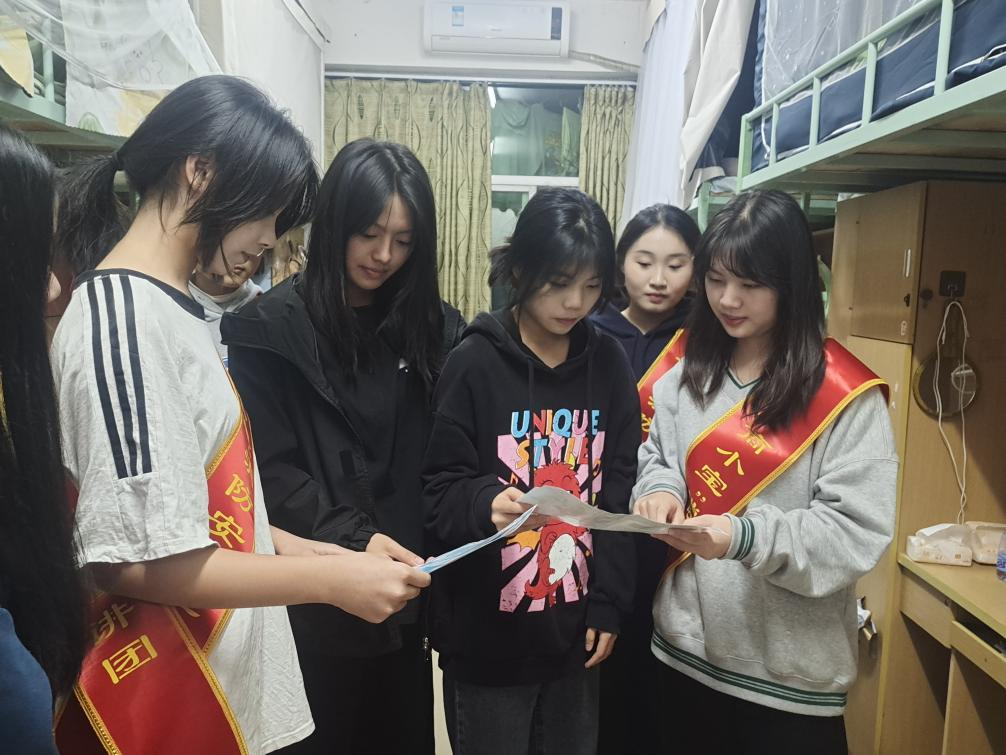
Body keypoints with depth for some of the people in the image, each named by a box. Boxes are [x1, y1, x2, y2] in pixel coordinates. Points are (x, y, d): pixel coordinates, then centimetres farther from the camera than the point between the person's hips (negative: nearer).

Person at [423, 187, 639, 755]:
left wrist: (610, 604, 1)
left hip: (575, 630, 4)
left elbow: (620, 493, 3)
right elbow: (441, 490, -10)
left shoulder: (609, 365, 1)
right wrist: (486, 504, -32)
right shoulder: (475, 366, -11)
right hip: (489, 637, -3)